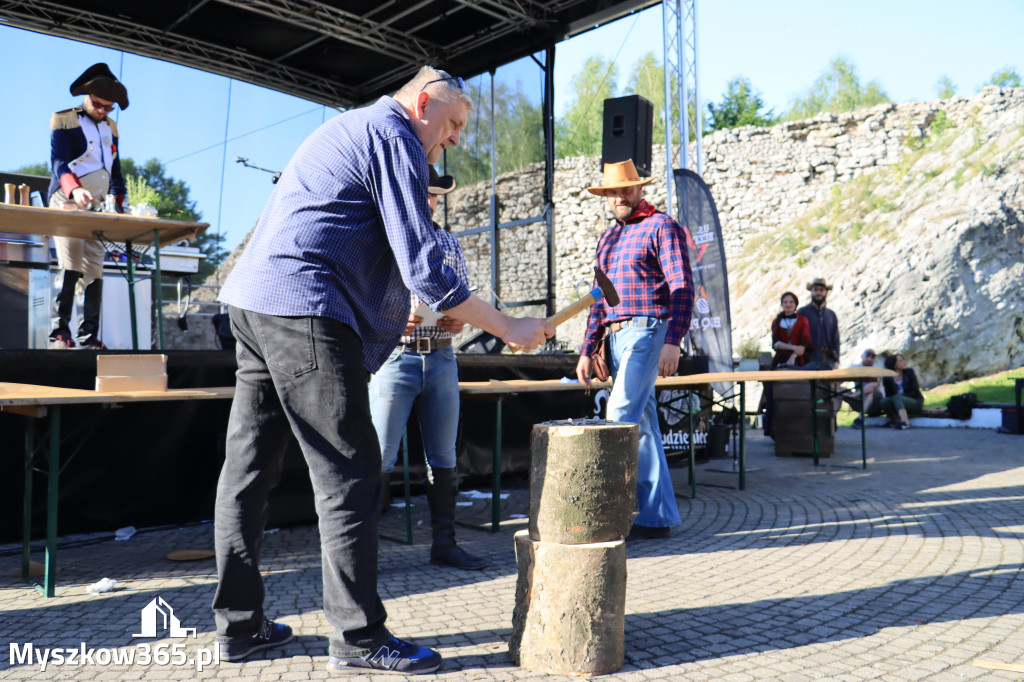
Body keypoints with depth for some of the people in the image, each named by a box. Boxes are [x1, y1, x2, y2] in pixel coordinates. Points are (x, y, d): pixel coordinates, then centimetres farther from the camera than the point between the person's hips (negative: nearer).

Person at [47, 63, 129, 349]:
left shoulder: (110, 127, 19)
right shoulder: (63, 120, 2)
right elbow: (59, 162, -10)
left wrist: (120, 203, 15)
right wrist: (75, 189, -29)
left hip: (98, 208, 5)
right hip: (68, 204, -5)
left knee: (94, 271, 0)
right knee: (70, 267, -15)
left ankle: (89, 337, 1)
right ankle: (59, 333, -14)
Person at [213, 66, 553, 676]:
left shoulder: (350, 127, 27)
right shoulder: (393, 135, -5)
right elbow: (422, 266, -14)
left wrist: (394, 316, 32)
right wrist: (508, 328, -9)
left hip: (252, 300, 11)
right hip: (305, 310, -11)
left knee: (250, 466, 11)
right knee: (350, 476, -5)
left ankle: (239, 624, 21)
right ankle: (358, 637, 2)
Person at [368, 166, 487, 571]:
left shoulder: (449, 244, 15)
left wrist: (459, 321, -3)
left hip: (441, 357, 5)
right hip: (394, 356, -4)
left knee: (444, 457, 8)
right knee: (380, 456, -5)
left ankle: (444, 544, 17)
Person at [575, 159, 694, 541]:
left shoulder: (662, 227, -1)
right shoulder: (608, 238, 21)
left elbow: (682, 288, -9)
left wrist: (672, 341, -19)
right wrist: (588, 349, 16)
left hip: (646, 330, -8)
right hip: (615, 337, 8)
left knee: (622, 415, -17)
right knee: (642, 423, 7)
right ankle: (659, 516, 12)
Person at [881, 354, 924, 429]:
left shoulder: (909, 372, -1)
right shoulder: (887, 379, 2)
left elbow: (915, 391, -7)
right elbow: (888, 395, 2)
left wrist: (903, 396, -18)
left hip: (915, 403, -2)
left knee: (896, 398, -33)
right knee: (884, 401, -29)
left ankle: (905, 422, -48)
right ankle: (895, 419, -10)